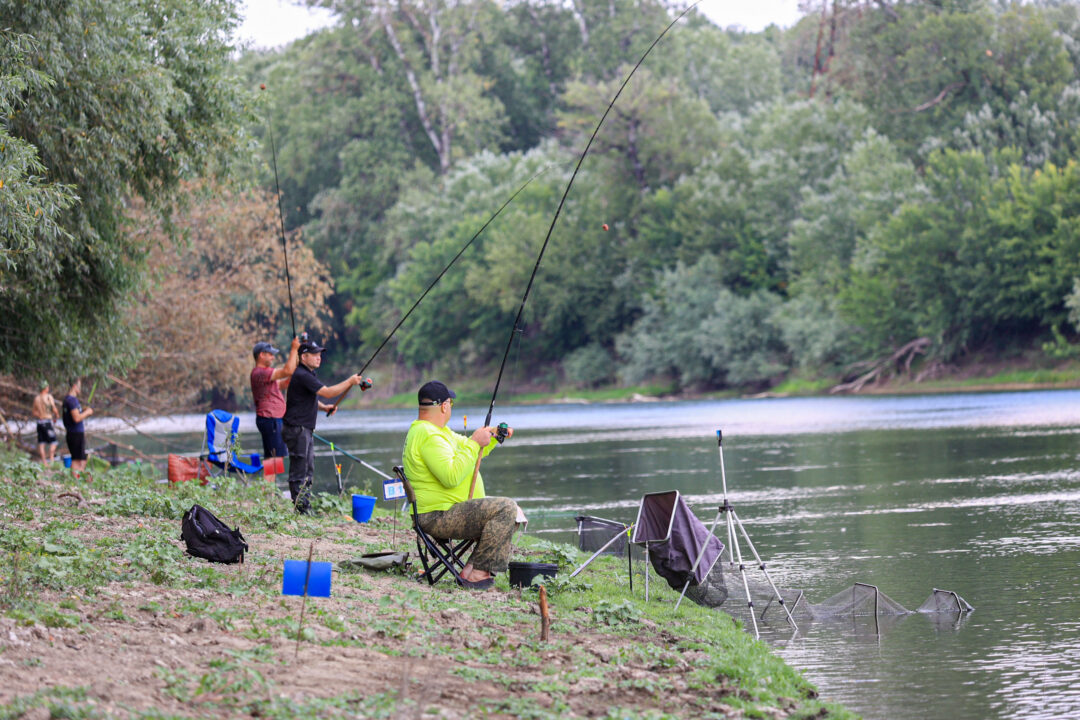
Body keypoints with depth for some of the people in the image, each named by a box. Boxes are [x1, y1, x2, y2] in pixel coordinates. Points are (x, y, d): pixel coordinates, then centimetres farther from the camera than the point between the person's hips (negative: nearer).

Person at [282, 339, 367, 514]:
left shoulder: (308, 374, 16)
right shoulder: (301, 375, -18)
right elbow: (327, 392, -22)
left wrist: (324, 407, 10)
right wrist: (350, 382, -14)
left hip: (305, 430, 11)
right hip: (297, 429, -11)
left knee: (308, 471, 14)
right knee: (299, 473, -7)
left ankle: (305, 509, 20)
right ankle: (301, 510, -5)